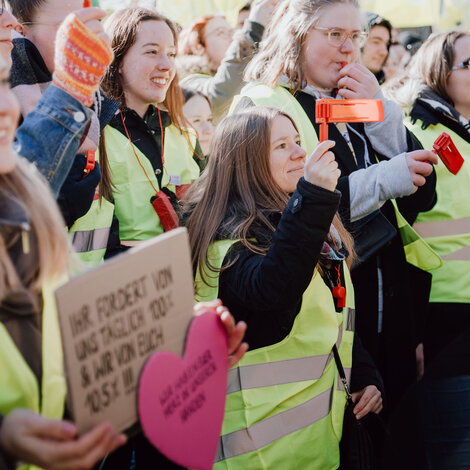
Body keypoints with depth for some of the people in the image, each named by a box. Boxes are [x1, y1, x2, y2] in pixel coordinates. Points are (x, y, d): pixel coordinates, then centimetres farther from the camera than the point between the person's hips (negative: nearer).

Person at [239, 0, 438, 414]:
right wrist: (380, 181, -22)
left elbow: (423, 195, 6)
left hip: (391, 310, 6)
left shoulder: (360, 103, 15)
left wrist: (380, 113, -4)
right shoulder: (261, 107, -4)